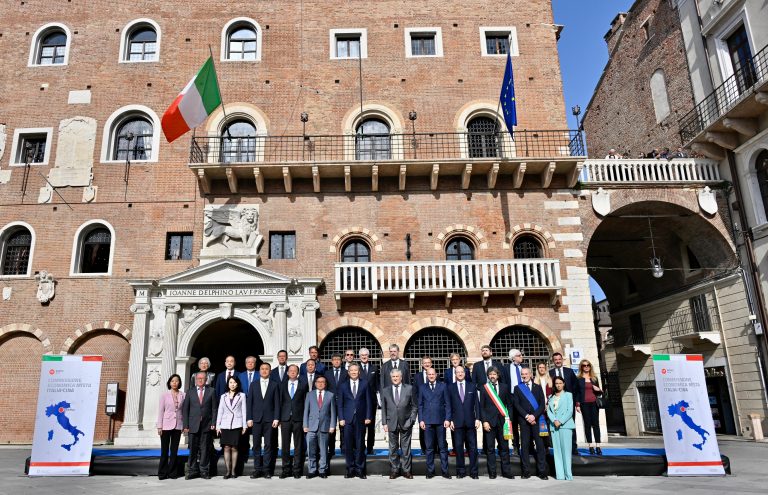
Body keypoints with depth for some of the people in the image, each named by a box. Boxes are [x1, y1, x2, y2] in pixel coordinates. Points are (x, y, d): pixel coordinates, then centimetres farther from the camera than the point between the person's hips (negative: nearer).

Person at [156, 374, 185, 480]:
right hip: (166, 425, -1)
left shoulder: (183, 395, 4)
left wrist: (185, 425, 0)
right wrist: (159, 426, -3)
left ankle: (172, 472, 13)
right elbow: (160, 411, 1)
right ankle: (162, 473, 10)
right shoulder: (164, 395, 1)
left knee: (174, 450, 6)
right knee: (164, 450, 1)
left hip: (178, 426, 1)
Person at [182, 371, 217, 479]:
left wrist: (213, 423, -4)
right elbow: (185, 409, 7)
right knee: (193, 449, 3)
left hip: (207, 425, -1)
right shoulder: (190, 392, 9)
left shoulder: (211, 391, 7)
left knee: (205, 449, 3)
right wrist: (186, 425, -1)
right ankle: (193, 471, 14)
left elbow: (214, 409, 5)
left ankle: (204, 471, 11)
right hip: (193, 426, 1)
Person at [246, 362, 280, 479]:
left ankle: (266, 469, 6)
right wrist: (249, 418, -1)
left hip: (269, 419, -1)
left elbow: (277, 403, 2)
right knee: (256, 445, 3)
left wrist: (276, 418, -5)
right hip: (256, 419, 1)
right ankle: (257, 469, 10)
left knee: (268, 444, 0)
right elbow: (249, 402, 7)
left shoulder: (275, 385, 6)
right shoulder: (254, 385, 10)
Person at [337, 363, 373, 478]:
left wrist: (368, 417, -2)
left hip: (361, 419, -1)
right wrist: (341, 418, -2)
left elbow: (369, 401, 5)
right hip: (347, 419, 1)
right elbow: (339, 403, 7)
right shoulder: (343, 385, 8)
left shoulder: (365, 384, 6)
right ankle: (350, 469, 11)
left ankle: (360, 469, 11)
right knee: (348, 445, 2)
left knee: (360, 445, 2)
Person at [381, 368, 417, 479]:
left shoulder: (409, 389, 2)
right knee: (393, 448, 7)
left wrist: (411, 420, -4)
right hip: (392, 424, 1)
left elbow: (414, 406, 4)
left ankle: (406, 470, 15)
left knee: (406, 448, 5)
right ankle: (394, 470, 18)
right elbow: (383, 409, 8)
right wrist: (384, 423, 2)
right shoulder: (385, 391, 7)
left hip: (405, 424, -1)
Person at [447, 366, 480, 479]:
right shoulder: (450, 387, 7)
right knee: (458, 447, 3)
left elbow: (476, 404, 7)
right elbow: (449, 405, 4)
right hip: (457, 422, -1)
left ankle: (473, 471, 11)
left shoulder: (472, 387, 9)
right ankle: (461, 471, 13)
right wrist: (450, 420, -3)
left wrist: (477, 418, -1)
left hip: (470, 421, 1)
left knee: (473, 447, 3)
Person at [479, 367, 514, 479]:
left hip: (502, 421, 2)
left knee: (504, 447, 4)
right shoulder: (484, 388, 4)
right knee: (490, 448, 2)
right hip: (489, 421, -1)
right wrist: (484, 421, -6)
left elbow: (509, 404, 11)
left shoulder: (504, 387, 9)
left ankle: (506, 471, 13)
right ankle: (492, 472, 10)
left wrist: (509, 418, 1)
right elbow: (482, 406, 2)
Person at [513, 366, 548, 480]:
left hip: (537, 419, 0)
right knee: (524, 445, 0)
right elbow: (517, 405, 3)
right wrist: (526, 416, -8)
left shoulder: (538, 387, 12)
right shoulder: (517, 388, 11)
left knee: (540, 445, -3)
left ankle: (542, 471, 1)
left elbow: (542, 404, 5)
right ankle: (526, 471, 4)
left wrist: (534, 416, -9)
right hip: (523, 420, 0)